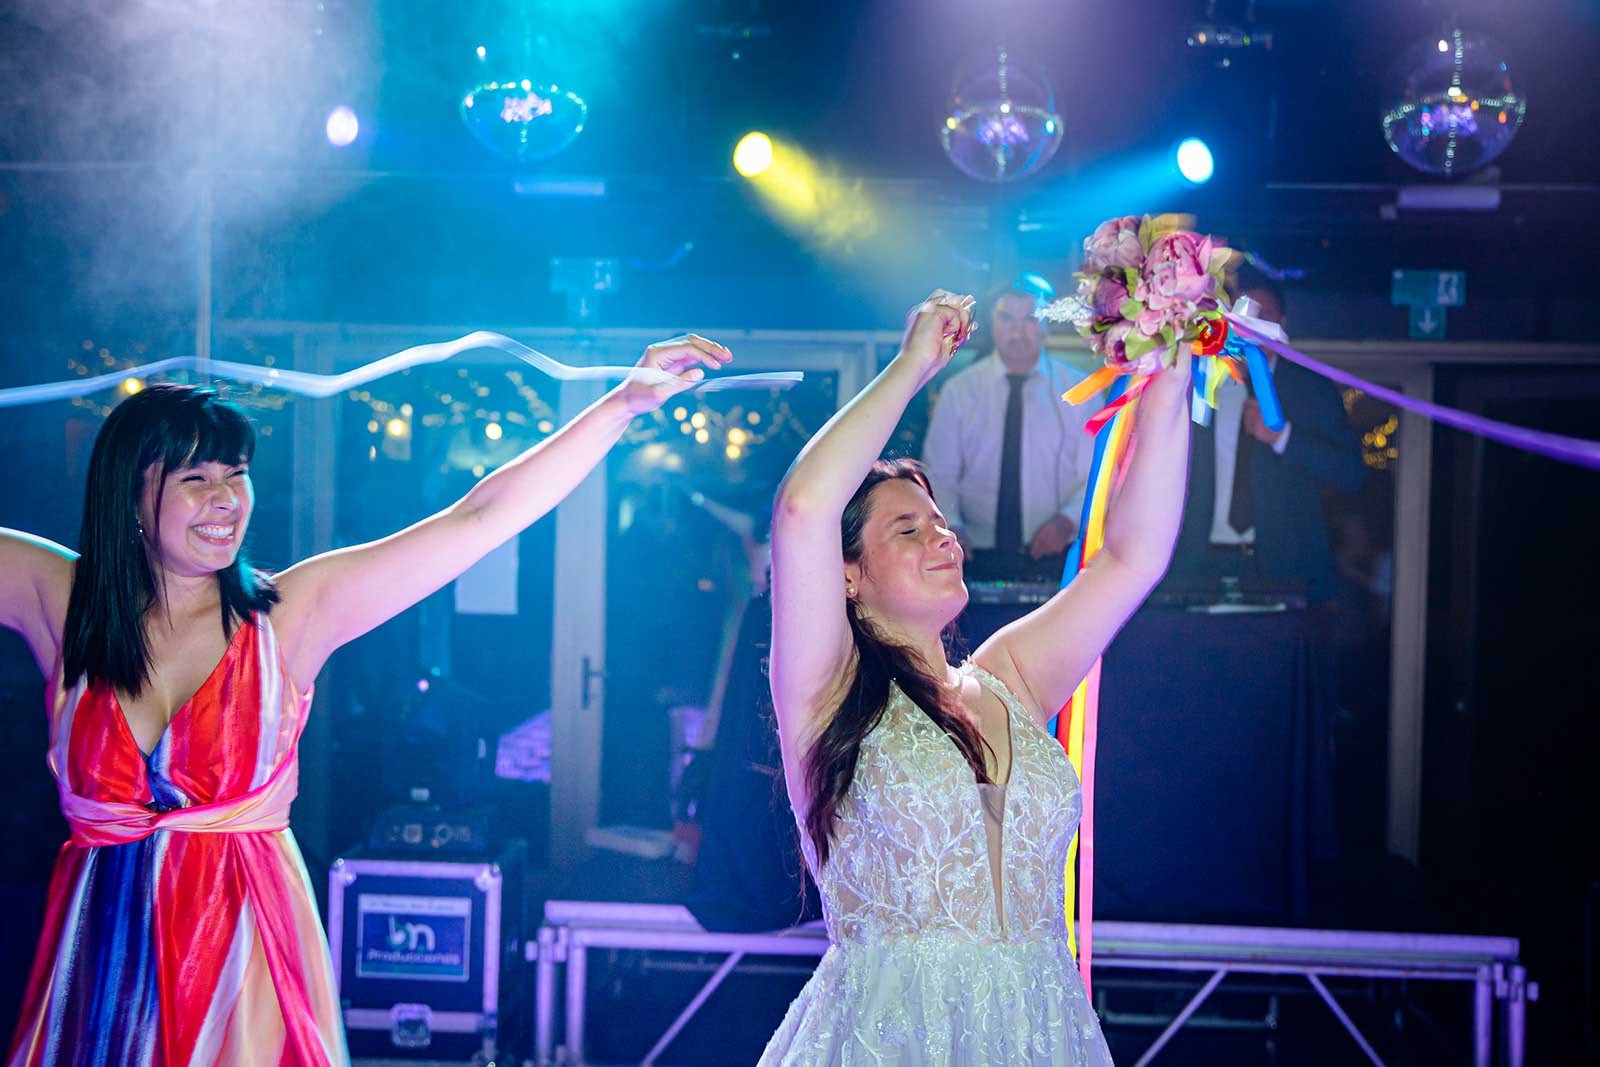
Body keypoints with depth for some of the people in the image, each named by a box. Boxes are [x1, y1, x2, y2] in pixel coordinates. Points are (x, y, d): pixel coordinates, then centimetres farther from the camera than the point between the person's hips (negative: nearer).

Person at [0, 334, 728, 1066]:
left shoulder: (290, 613, -4)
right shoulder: (61, 602, -1)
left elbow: (480, 518, -7)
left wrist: (625, 402, -11)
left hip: (247, 949, -1)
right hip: (101, 957, 1)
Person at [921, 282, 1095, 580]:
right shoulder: (958, 391, 8)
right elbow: (938, 475, 7)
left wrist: (1067, 521, -12)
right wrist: (951, 527, -12)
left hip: (1055, 560, 0)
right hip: (979, 559, 0)